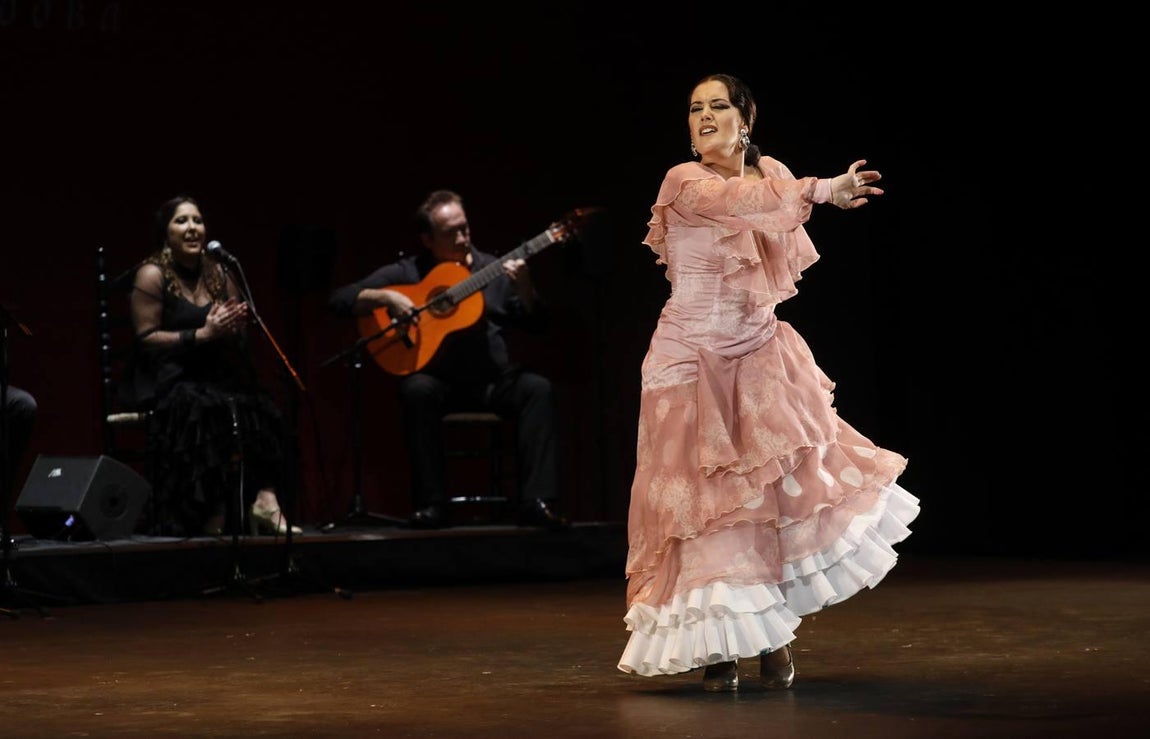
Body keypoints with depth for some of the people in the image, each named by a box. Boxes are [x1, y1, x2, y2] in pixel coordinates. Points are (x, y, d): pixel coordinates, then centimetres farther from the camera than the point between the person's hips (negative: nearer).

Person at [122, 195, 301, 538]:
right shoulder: (152, 275, -3)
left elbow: (240, 341, 15)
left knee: (258, 407, -24)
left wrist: (234, 327, -10)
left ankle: (263, 499, -32)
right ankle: (212, 517, -27)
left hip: (211, 376, 6)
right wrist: (203, 334, -18)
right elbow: (146, 339, -11)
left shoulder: (218, 274, 13)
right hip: (165, 380, -6)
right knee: (216, 410, -35)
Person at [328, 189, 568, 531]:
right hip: (437, 379, -2)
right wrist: (386, 297, -17)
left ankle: (537, 501, -30)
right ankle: (432, 505, -30)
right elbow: (339, 300, -1)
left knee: (537, 388, -26)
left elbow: (536, 324, 6)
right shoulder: (405, 272, 3)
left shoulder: (493, 269, 9)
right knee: (416, 390, -34)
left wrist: (524, 288, -14)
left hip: (491, 379, 2)